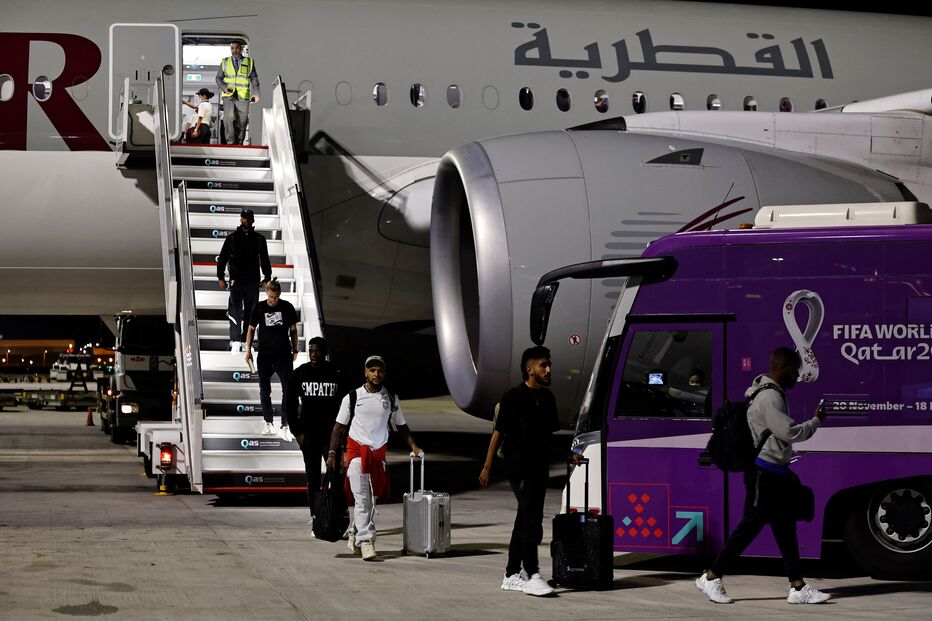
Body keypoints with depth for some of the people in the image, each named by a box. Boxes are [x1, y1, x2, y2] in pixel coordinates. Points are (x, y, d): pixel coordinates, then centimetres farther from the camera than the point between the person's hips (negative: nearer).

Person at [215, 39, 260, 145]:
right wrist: (224, 87, -7)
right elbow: (219, 78, 13)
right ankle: (230, 142, -16)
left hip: (243, 96, 0)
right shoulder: (224, 62, 13)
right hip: (228, 96, 0)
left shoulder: (249, 62, 11)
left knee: (242, 122, 0)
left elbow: (254, 79, 7)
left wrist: (255, 93, -7)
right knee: (228, 118, -18)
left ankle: (239, 143, 10)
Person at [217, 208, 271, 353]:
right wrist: (220, 277, 0)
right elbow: (222, 258, 7)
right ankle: (235, 341, -14)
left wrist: (267, 278, 10)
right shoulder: (232, 238, 5)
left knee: (251, 312, 5)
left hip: (253, 281, 2)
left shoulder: (259, 239, 9)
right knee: (235, 311, -10)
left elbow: (265, 260, 16)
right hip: (236, 280, -2)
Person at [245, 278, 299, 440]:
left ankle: (285, 426, -5)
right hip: (264, 355, 1)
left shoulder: (287, 307, -1)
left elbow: (293, 330, 8)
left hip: (284, 354, -1)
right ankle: (269, 423, 21)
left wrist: (295, 350, 7)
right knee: (265, 390, 8)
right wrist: (248, 350, 4)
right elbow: (251, 329, 9)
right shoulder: (259, 308, -1)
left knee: (288, 390, -9)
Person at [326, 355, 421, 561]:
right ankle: (366, 540, -15)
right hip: (356, 451, -3)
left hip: (379, 453, 3)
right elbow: (339, 427, 4)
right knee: (362, 499, -11)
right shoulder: (352, 398, 1)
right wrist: (332, 453, -6)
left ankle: (355, 533, 27)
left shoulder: (391, 399, 8)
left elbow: (402, 426, 14)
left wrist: (413, 446, -2)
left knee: (371, 500, 8)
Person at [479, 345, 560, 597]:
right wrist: (487, 467, -9)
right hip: (519, 469, -8)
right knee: (531, 521, -13)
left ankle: (511, 575, 18)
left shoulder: (547, 397, 11)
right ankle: (532, 576, -14)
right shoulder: (513, 398, -10)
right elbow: (498, 433, -9)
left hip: (539, 468, 8)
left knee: (525, 521, 11)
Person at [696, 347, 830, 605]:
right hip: (764, 475, -11)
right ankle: (711, 578, 2)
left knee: (786, 530, 8)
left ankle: (798, 588, 9)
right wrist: (816, 421, -7)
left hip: (774, 473, 11)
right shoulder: (769, 397, -18)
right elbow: (789, 432, -22)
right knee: (750, 526, -6)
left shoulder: (773, 393, 16)